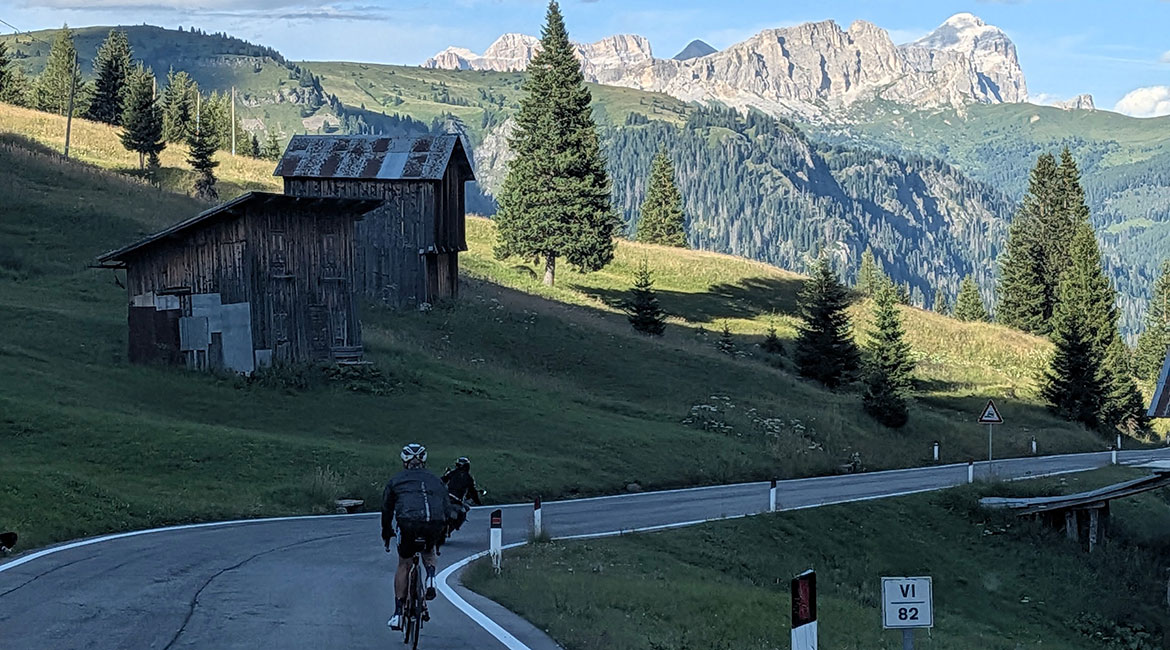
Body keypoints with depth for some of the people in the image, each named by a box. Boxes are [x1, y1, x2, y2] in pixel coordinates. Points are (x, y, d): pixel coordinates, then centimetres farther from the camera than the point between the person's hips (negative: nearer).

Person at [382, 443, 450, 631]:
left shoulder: (396, 480, 22)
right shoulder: (436, 481, 27)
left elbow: (387, 510, 26)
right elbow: (446, 510, 29)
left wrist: (386, 534, 39)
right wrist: (441, 537, 41)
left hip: (408, 523, -2)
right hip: (435, 523, 2)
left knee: (404, 565, 13)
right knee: (429, 552, 34)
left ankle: (398, 613, 8)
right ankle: (431, 577, 4)